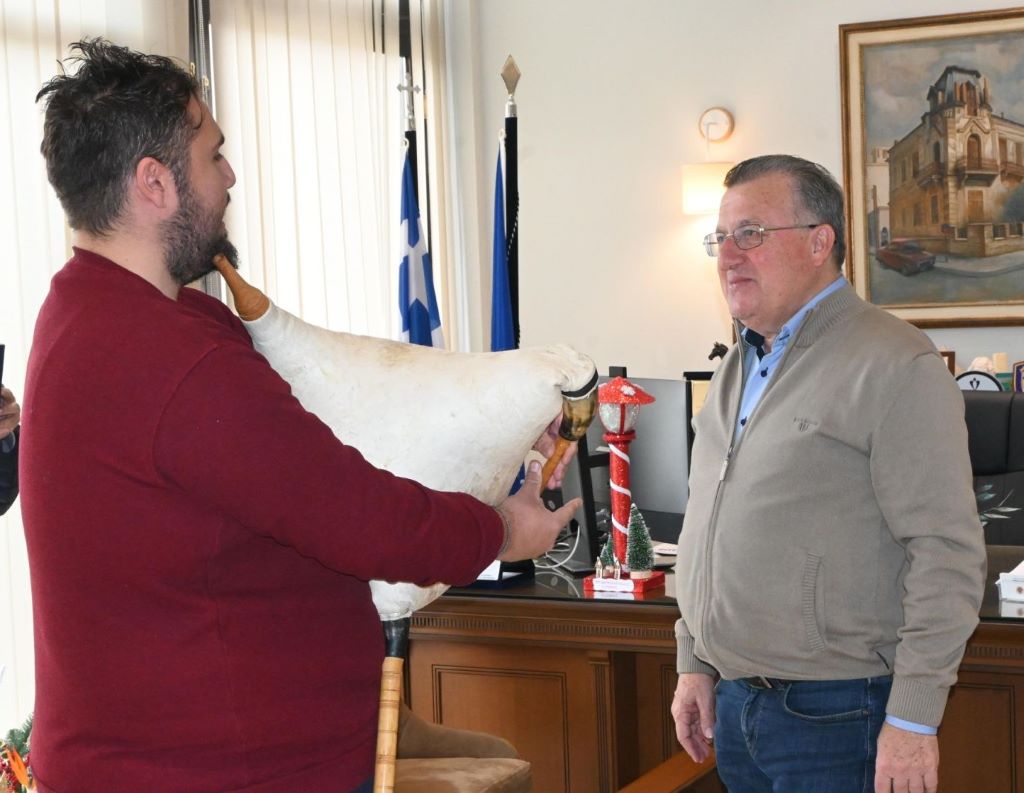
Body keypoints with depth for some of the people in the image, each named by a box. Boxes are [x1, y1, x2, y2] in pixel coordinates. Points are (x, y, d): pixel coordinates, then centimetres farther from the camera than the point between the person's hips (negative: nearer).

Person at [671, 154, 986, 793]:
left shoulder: (891, 365, -12)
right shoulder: (738, 369, 14)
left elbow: (947, 551, -17)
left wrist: (914, 721, -18)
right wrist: (695, 664, 16)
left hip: (836, 715, -7)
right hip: (734, 704, 7)